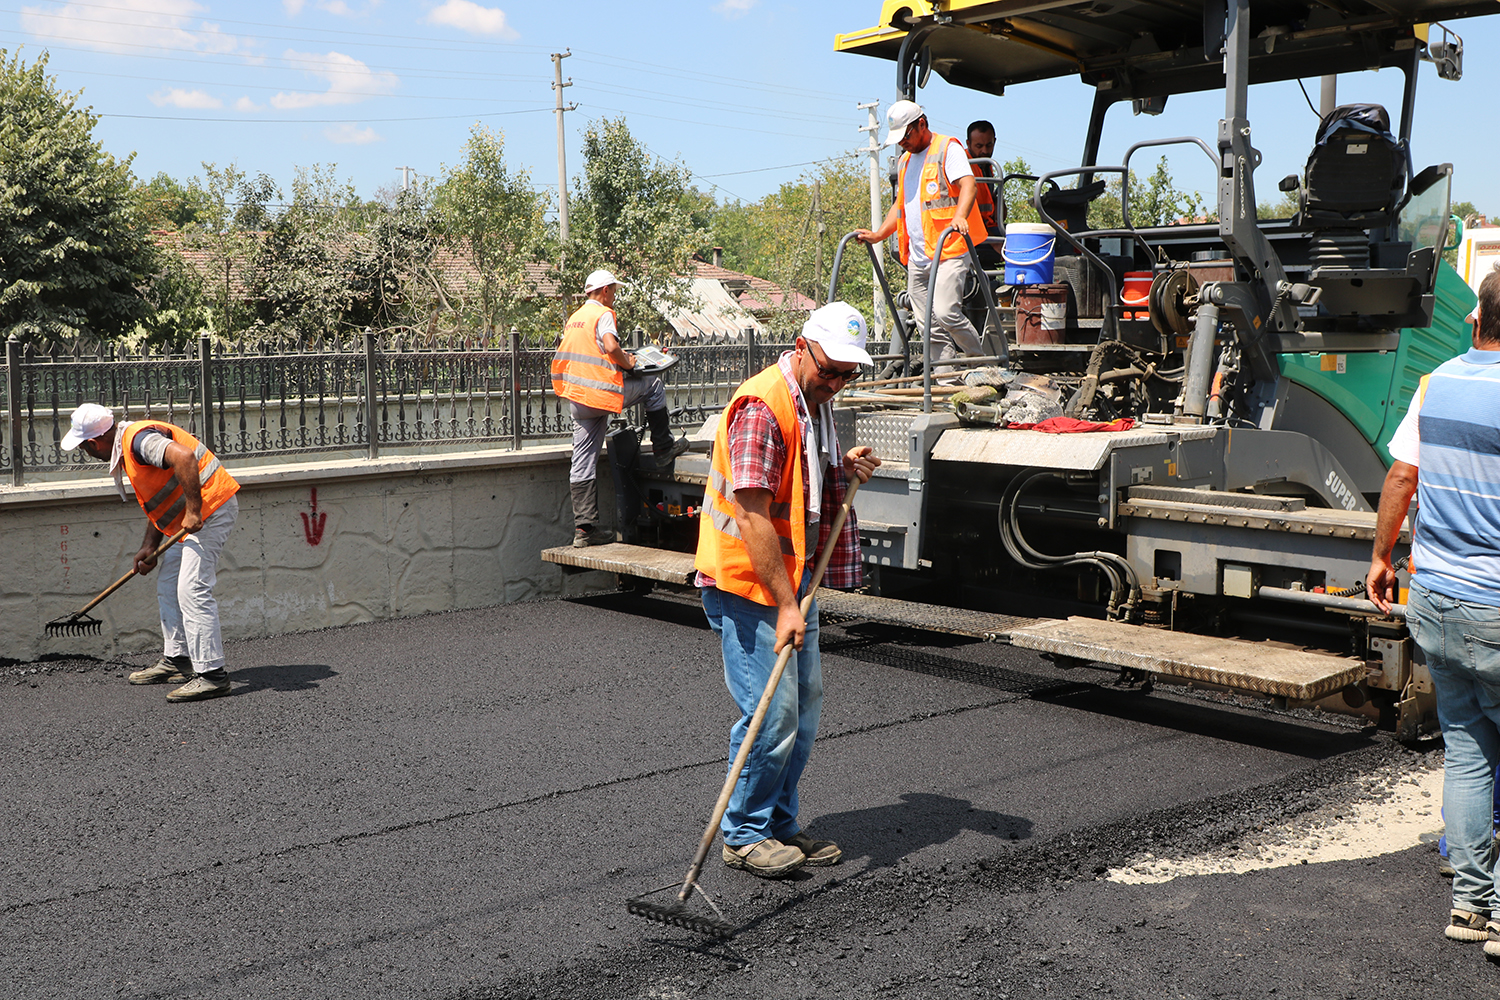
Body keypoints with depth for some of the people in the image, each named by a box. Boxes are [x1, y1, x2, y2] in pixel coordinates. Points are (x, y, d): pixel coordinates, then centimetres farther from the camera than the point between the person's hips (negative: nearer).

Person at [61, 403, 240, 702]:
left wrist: (193, 510, -33)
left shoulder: (139, 439, -17)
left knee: (192, 590, -15)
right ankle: (176, 661, 29)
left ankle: (212, 674, -15)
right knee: (168, 586, 18)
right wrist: (149, 547, 17)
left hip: (211, 507, -11)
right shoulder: (125, 450, 17)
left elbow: (184, 457, -35)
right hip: (192, 517, 11)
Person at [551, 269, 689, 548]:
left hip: (577, 399, 8)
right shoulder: (603, 314, -7)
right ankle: (663, 449, 20)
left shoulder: (574, 317, 19)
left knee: (583, 464, 5)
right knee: (653, 384, 15)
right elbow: (611, 346, -23)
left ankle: (584, 527, 2)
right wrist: (628, 363, -5)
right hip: (601, 393, -8)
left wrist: (618, 357, 26)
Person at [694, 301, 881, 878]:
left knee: (805, 703, 14)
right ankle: (744, 835, 7)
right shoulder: (763, 405, -21)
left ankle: (780, 825, 26)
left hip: (795, 573, 10)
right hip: (746, 580, -10)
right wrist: (785, 605, -28)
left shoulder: (815, 402, 10)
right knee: (773, 712, -9)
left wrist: (844, 465, 7)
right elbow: (753, 514, -27)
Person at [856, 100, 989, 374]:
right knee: (931, 328, 2)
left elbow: (968, 185, -16)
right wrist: (878, 234, 20)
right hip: (916, 258, 8)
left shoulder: (947, 148, 0)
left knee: (945, 312, -21)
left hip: (948, 251, -8)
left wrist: (959, 217, -34)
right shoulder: (905, 161, 25)